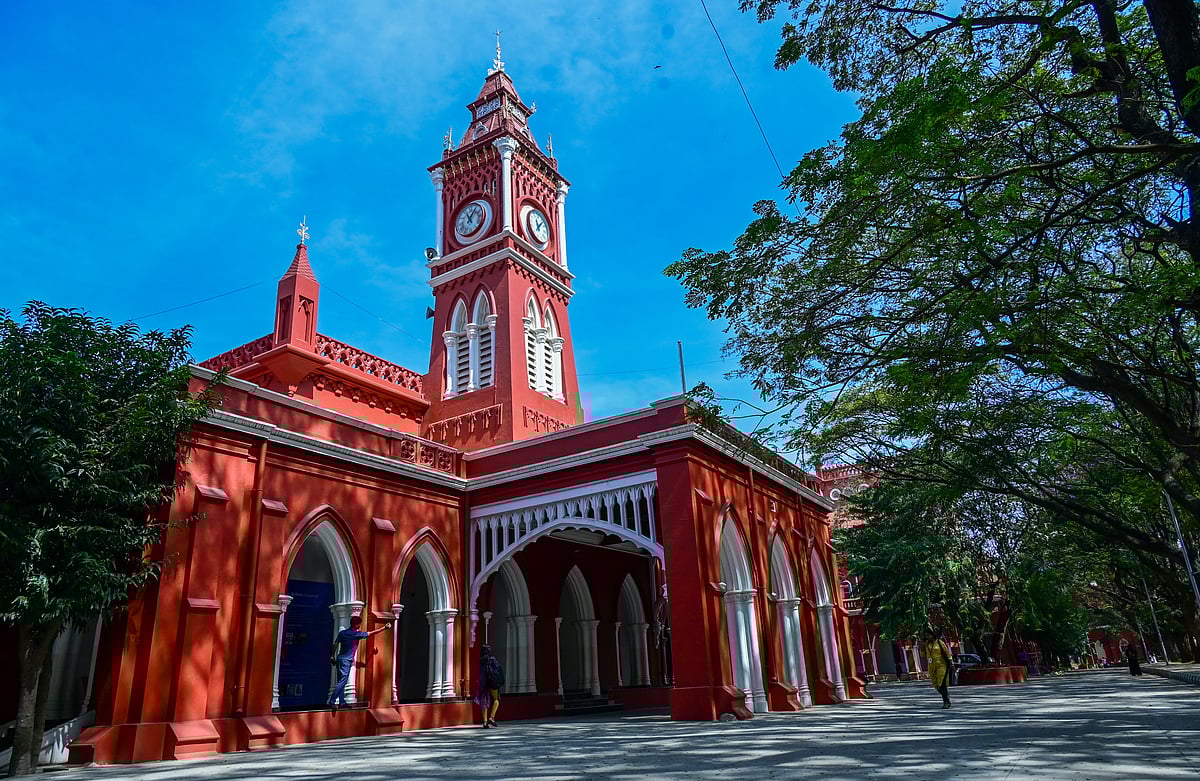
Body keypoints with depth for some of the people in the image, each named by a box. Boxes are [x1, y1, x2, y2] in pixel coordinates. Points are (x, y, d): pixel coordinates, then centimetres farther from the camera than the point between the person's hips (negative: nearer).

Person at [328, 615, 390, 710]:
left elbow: (335, 645, 8)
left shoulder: (342, 633, 6)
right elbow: (371, 633, -3)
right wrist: (384, 627, 6)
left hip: (340, 659, 8)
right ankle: (332, 702, -17)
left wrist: (332, 657, 17)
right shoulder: (357, 634, -9)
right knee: (342, 682, -9)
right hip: (346, 661, -8)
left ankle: (342, 702, 11)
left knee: (341, 682, 9)